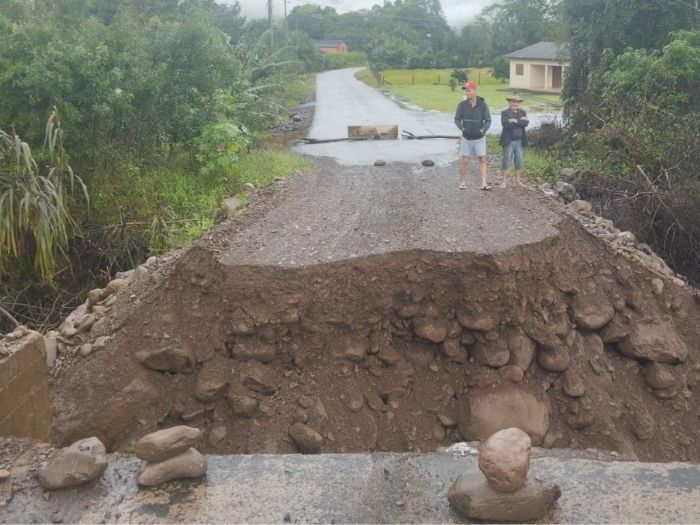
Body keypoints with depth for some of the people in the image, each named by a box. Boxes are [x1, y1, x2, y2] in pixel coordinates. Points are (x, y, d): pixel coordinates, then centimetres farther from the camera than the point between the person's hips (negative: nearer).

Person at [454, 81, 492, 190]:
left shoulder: (482, 105, -8)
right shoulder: (462, 105, -6)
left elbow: (488, 120, -4)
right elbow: (457, 119, -1)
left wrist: (483, 129, -22)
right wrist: (461, 128, -20)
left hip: (479, 138, 0)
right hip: (466, 138, 0)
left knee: (482, 159, -3)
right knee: (465, 160, 2)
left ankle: (483, 183, -3)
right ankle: (462, 182, 16)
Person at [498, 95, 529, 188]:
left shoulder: (522, 113, 12)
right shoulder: (504, 113, -1)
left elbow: (526, 123, -6)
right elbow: (506, 124, -18)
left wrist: (515, 121, -15)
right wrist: (520, 121, -15)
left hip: (520, 141, 4)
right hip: (509, 141, -4)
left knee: (519, 161, 6)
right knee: (506, 161, -4)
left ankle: (517, 180, 16)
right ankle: (504, 181, 3)